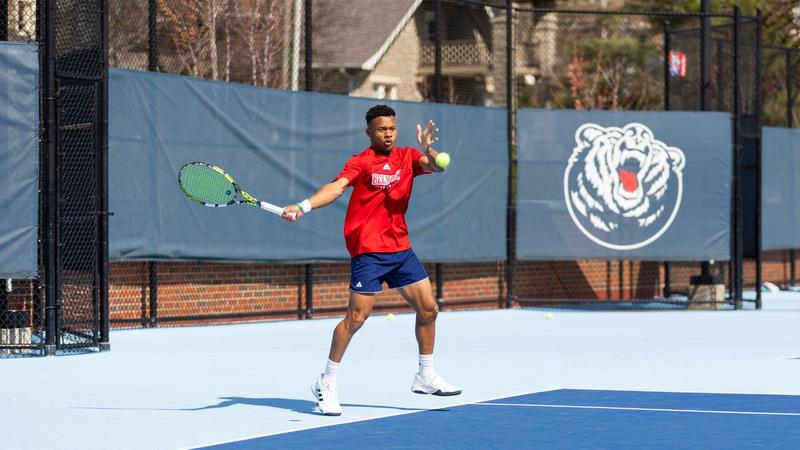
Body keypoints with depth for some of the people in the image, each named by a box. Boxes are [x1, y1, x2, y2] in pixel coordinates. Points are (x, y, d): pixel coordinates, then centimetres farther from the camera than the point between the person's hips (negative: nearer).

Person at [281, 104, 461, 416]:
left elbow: (437, 166, -9)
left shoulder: (407, 157, 7)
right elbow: (337, 187, -21)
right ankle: (326, 384, -1)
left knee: (428, 309, 7)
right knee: (357, 315, -11)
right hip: (368, 250, -6)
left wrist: (428, 151, -32)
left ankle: (426, 377, 22)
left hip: (401, 248, 6)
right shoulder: (361, 162, -7)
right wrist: (303, 207, -38)